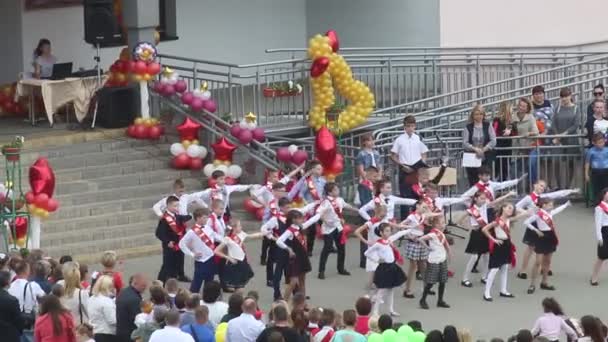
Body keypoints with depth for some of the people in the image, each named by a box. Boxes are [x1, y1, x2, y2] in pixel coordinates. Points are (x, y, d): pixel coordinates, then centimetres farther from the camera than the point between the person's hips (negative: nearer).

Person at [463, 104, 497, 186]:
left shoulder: (488, 126, 6)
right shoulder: (468, 127, 4)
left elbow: (493, 141, -1)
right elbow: (464, 143, -2)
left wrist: (483, 149, -12)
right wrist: (475, 149, -16)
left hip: (486, 158, 0)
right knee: (473, 182, -3)